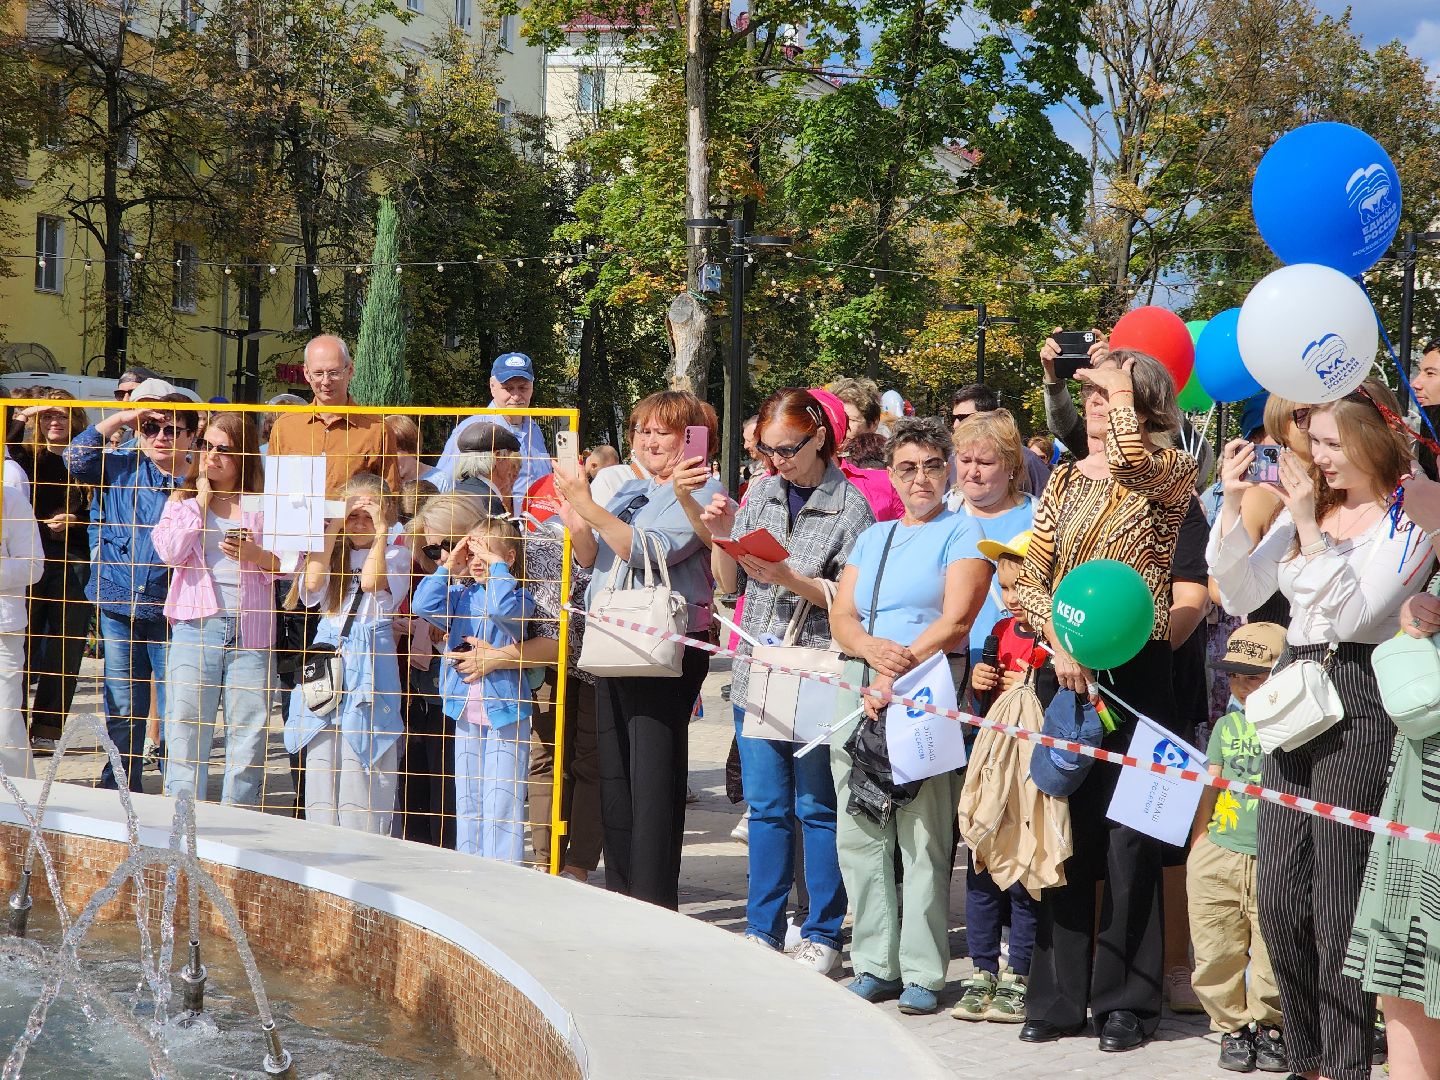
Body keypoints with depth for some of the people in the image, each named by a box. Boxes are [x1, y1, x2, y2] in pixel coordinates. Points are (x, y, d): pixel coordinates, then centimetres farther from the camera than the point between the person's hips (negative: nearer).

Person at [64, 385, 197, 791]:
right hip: (118, 608, 2)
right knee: (122, 707, 10)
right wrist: (119, 420, -6)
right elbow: (76, 458, -4)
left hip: (172, 613, -2)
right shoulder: (120, 468, 8)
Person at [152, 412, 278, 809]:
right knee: (187, 724, -1)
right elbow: (170, 551, -7)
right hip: (195, 623, 0)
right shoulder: (183, 500, 11)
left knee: (248, 730, 1)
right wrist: (202, 500, -3)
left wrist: (257, 556, -14)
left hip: (251, 629, 0)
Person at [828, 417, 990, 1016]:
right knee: (859, 831, 3)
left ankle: (922, 972, -7)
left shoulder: (962, 533, 4)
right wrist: (873, 648, -9)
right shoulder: (871, 538, 22)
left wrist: (899, 674, -15)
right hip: (859, 689, 6)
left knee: (923, 834, -9)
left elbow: (956, 619, -8)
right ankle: (875, 963, 8)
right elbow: (841, 617, 12)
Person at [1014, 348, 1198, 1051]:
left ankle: (1125, 1000, 5)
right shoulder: (1066, 480, 15)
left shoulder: (1172, 468, 0)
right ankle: (1060, 996, 14)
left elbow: (1132, 461, -25)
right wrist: (1058, 641, -9)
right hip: (1063, 670, 5)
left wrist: (1120, 386, -10)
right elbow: (1030, 573, 8)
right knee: (1065, 831, 7)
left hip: (1134, 669, -5)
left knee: (1127, 836, -4)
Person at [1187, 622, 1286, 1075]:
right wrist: (1195, 846, 14)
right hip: (1219, 856, 4)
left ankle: (1269, 1026, 20)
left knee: (1273, 956, 0)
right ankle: (1233, 1027, 19)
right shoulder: (1226, 726, 11)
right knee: (1217, 955, 4)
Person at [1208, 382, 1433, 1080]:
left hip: (1359, 707, -6)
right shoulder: (1305, 507, 12)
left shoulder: (1410, 521, -5)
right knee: (1279, 895, 5)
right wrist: (1233, 505, -4)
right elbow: (1240, 597, 8)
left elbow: (1354, 614, -15)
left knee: (1340, 899, -4)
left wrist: (1310, 525, -19)